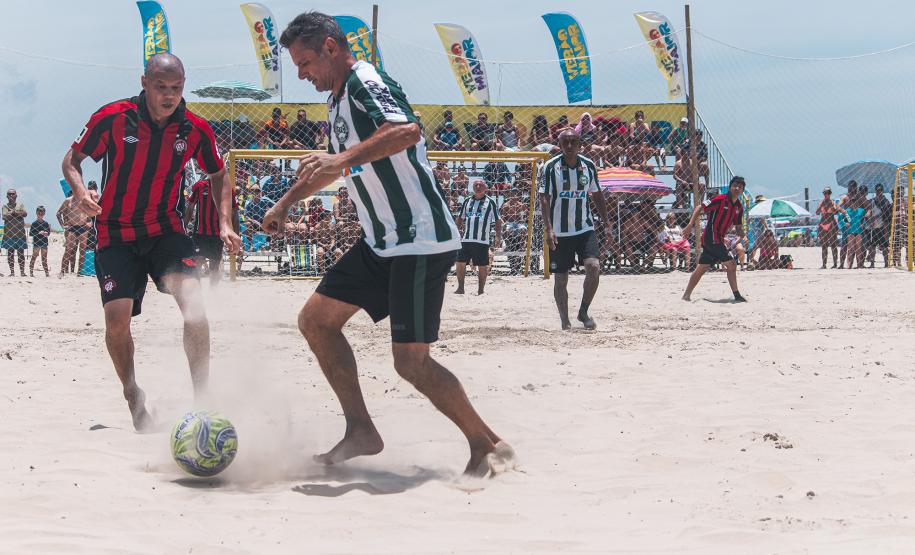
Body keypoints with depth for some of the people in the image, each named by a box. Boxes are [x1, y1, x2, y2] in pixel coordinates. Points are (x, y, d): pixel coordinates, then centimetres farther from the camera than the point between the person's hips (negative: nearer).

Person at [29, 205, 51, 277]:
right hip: (36, 243, -3)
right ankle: (31, 272, 1)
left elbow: (49, 233, 12)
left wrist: (47, 233, -12)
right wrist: (38, 233, -20)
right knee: (34, 257, -2)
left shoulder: (46, 223, 7)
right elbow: (30, 233, -8)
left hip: (44, 243, 3)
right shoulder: (34, 223, -4)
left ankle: (47, 272, 11)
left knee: (44, 259, 8)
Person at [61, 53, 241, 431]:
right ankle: (132, 397, 12)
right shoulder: (113, 118, -12)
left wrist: (225, 223, 1)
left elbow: (218, 175, 13)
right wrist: (79, 191, -19)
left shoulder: (195, 130, -6)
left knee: (193, 304, -22)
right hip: (115, 234, -1)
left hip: (166, 230, 1)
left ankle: (202, 400, -19)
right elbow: (72, 159, 1)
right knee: (117, 318, -13)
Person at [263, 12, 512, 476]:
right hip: (380, 243, 10)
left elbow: (406, 131, -35)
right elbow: (330, 166, 34)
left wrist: (343, 159, -41)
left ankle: (487, 446, 2)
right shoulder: (338, 101, 16)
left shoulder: (366, 82, -14)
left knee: (411, 362, -12)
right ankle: (361, 432, 13)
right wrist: (286, 203, 39)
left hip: (420, 241, -10)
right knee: (315, 319, 9)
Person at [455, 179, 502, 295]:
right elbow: (460, 218, 21)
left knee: (482, 266, 1)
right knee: (460, 263, 0)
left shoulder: (490, 202, 3)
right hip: (466, 239, 3)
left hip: (482, 240, -3)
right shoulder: (467, 201, 13)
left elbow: (498, 221, 4)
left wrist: (498, 237, -4)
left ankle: (481, 290, 11)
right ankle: (460, 288, 11)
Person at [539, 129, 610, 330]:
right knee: (560, 278, 4)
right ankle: (565, 321, 17)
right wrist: (548, 228, -20)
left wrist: (605, 219, 12)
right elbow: (544, 198, -11)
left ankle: (583, 311, 0)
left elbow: (597, 194, 17)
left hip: (585, 228, 2)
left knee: (594, 266, -18)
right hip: (559, 232, -2)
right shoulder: (550, 168, -7)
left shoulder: (589, 166, 4)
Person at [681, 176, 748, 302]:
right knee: (731, 265, -11)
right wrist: (690, 225, -20)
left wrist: (742, 235, -4)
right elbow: (699, 208, -12)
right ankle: (737, 296, -6)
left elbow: (738, 226, 19)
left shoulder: (739, 207, 11)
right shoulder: (720, 200, -13)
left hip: (719, 240, 9)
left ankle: (686, 296, 15)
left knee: (701, 268, 11)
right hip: (712, 238, -9)